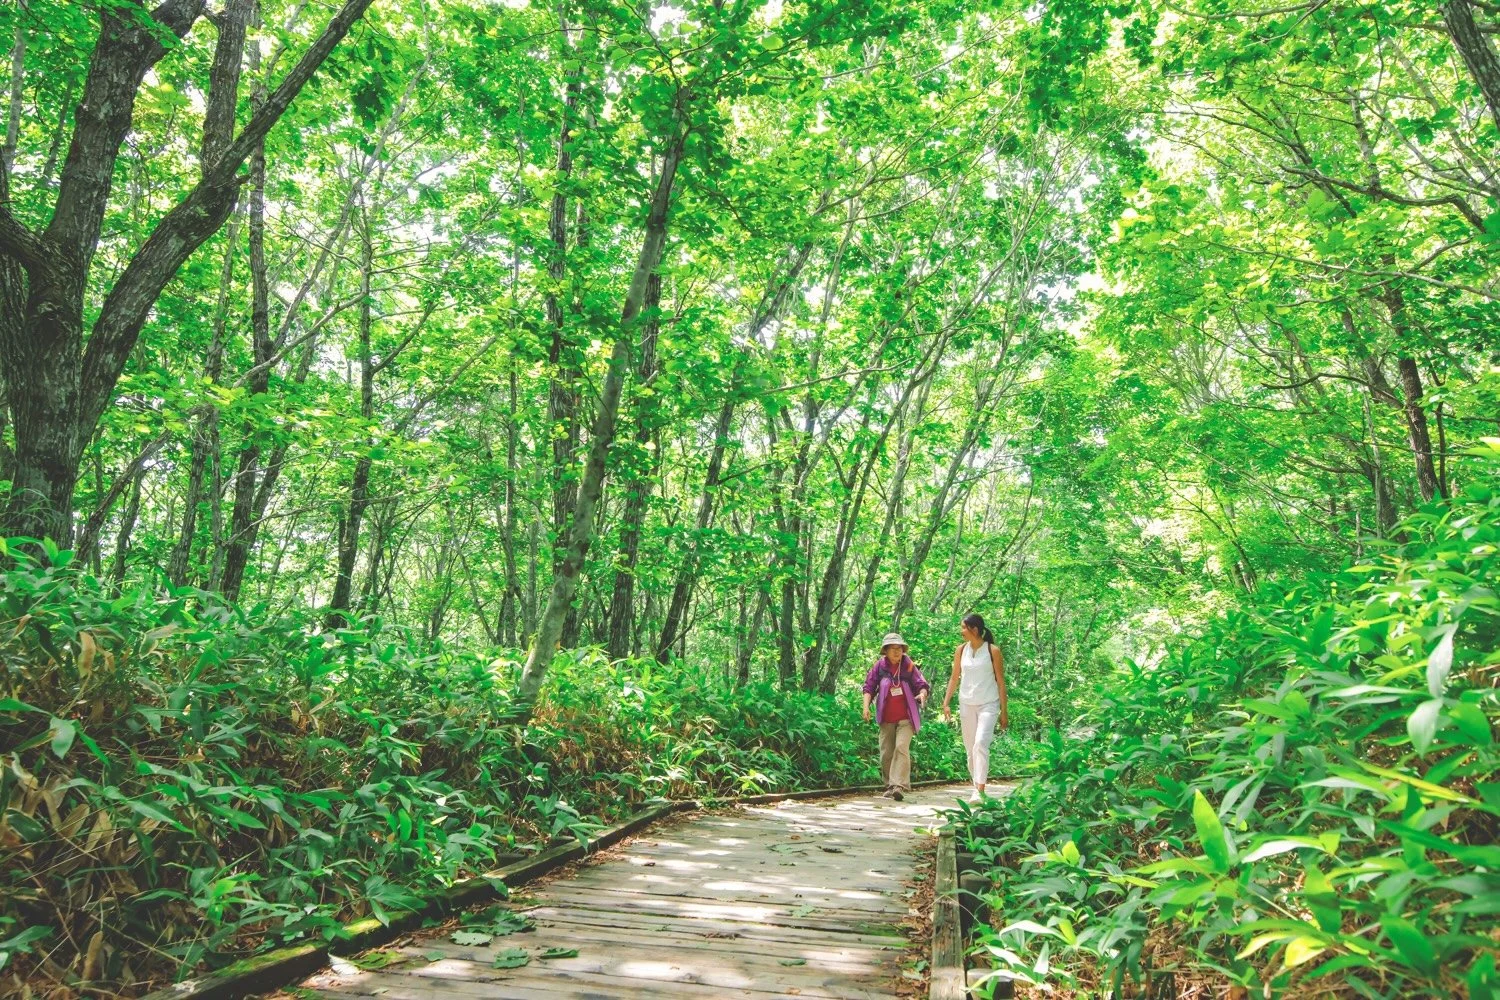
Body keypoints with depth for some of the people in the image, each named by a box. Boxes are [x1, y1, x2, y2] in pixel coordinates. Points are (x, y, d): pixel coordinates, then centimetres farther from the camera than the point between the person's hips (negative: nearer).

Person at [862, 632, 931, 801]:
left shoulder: (909, 666, -1)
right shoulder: (880, 666, 1)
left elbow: (922, 684, -1)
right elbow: (869, 688, 4)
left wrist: (922, 693, -24)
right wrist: (866, 706, -8)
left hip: (906, 718, -2)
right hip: (886, 718, 2)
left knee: (901, 748, -18)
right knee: (886, 753, 6)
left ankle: (899, 785, -22)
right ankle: (889, 786, 19)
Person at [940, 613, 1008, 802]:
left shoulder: (993, 651, -6)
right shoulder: (961, 650, 5)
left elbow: (1000, 682, -3)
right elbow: (954, 678, 11)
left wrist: (1004, 711, -3)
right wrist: (946, 703, 3)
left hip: (988, 704, -4)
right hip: (966, 704, 5)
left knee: (981, 744, -19)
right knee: (970, 748, 8)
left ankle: (980, 790, -20)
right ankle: (976, 786, 20)